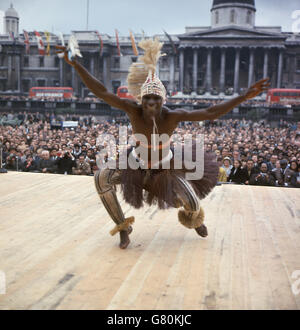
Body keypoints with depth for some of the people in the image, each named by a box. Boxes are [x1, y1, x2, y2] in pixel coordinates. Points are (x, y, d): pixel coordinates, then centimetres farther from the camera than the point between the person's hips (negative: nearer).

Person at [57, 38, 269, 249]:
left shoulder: (172, 116, -32)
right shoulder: (134, 110, -31)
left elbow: (211, 113, -31)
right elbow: (101, 92, -33)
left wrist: (245, 97, -36)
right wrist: (74, 63, -38)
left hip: (165, 166, -1)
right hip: (137, 163, 1)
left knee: (193, 207, -16)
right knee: (102, 178, -22)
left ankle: (194, 219, 29)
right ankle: (123, 226, -2)